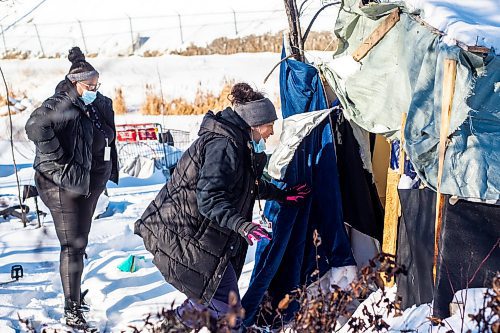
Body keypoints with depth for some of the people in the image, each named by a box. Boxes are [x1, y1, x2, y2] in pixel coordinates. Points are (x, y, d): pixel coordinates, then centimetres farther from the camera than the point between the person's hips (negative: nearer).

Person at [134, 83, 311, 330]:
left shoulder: (238, 142, 13)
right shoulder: (224, 144, -21)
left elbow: (249, 184, 29)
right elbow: (209, 198, -29)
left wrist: (281, 194, 29)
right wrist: (243, 225, -38)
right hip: (185, 235, -11)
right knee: (225, 305, -11)